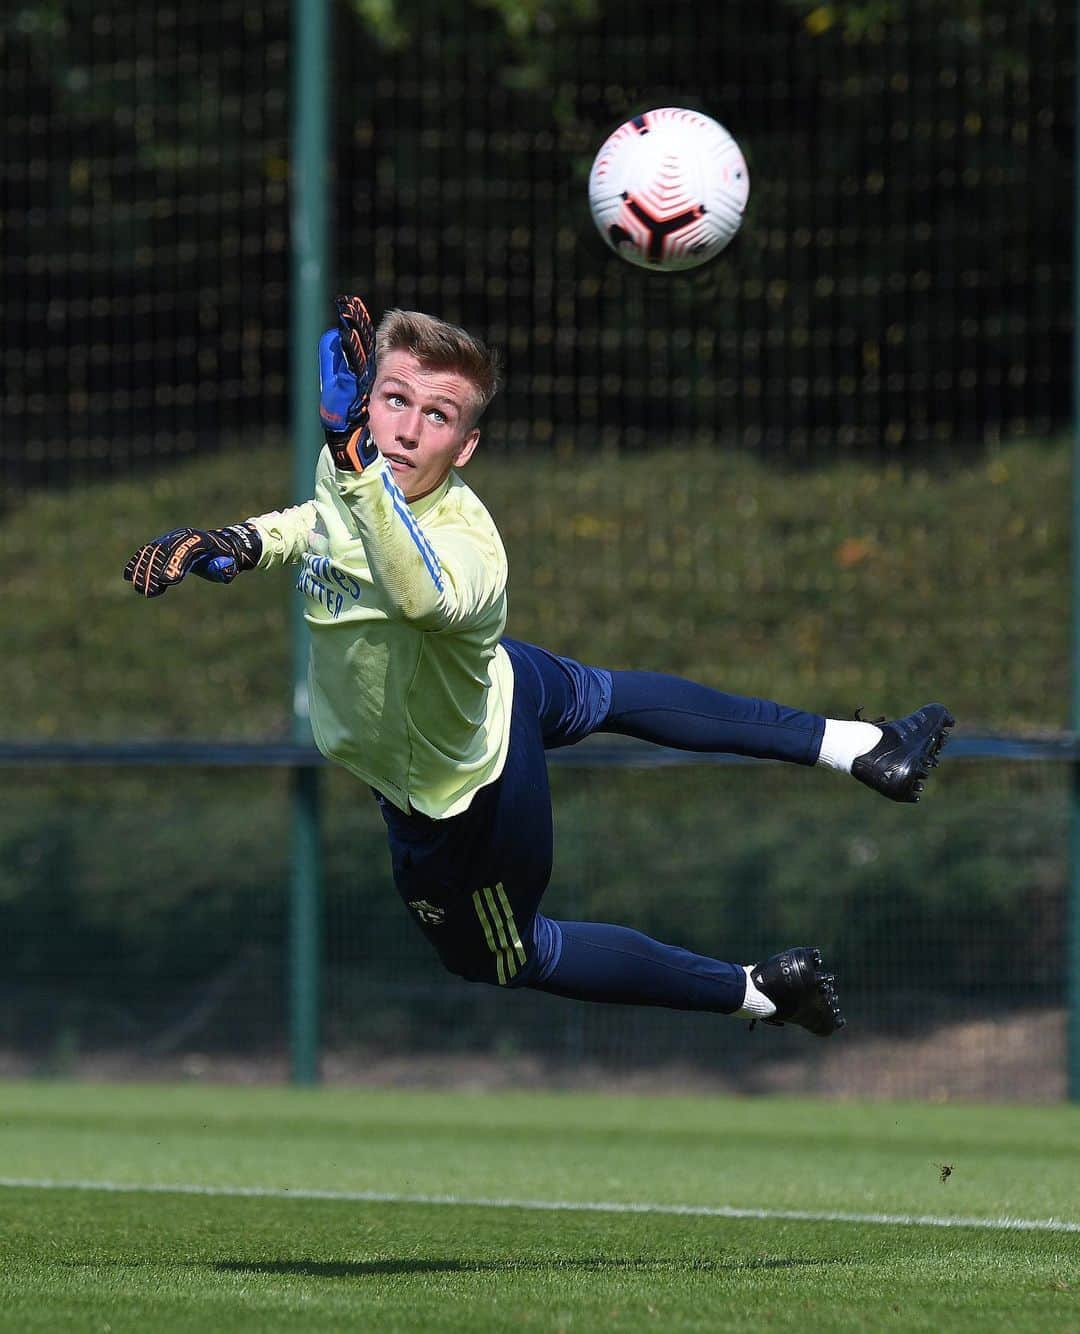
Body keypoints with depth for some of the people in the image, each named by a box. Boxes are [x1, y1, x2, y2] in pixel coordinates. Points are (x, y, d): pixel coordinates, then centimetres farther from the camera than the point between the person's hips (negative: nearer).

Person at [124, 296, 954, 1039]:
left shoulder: (468, 547, -46)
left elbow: (425, 592, -71)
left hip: (455, 795, -7)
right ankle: (852, 744, 48)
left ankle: (763, 991, 38)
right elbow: (330, 517, 2)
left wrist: (352, 456, -81)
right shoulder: (351, 468, -22)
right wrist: (246, 542, -17)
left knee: (498, 955, 23)